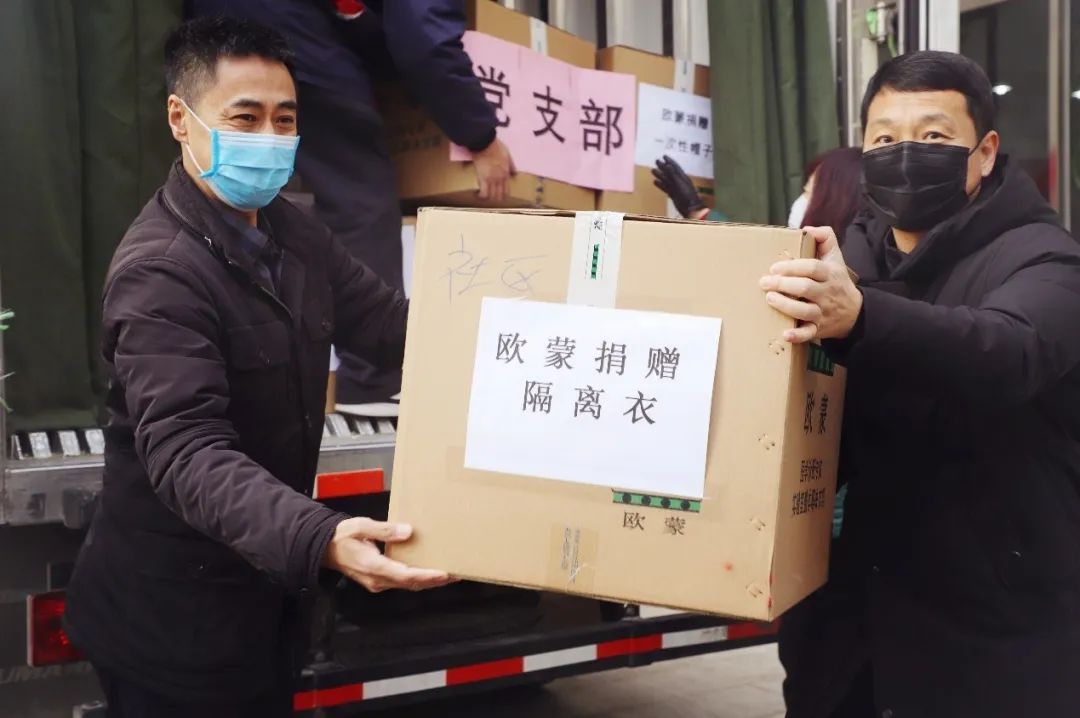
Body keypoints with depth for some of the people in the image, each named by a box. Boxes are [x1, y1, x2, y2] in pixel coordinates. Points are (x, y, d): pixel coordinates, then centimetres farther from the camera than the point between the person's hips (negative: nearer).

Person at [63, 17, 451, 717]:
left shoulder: (292, 231, 4)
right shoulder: (158, 273, -25)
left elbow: (391, 323, 4)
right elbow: (186, 451, -34)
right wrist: (318, 539, -49)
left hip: (266, 584, 8)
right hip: (175, 613, -8)